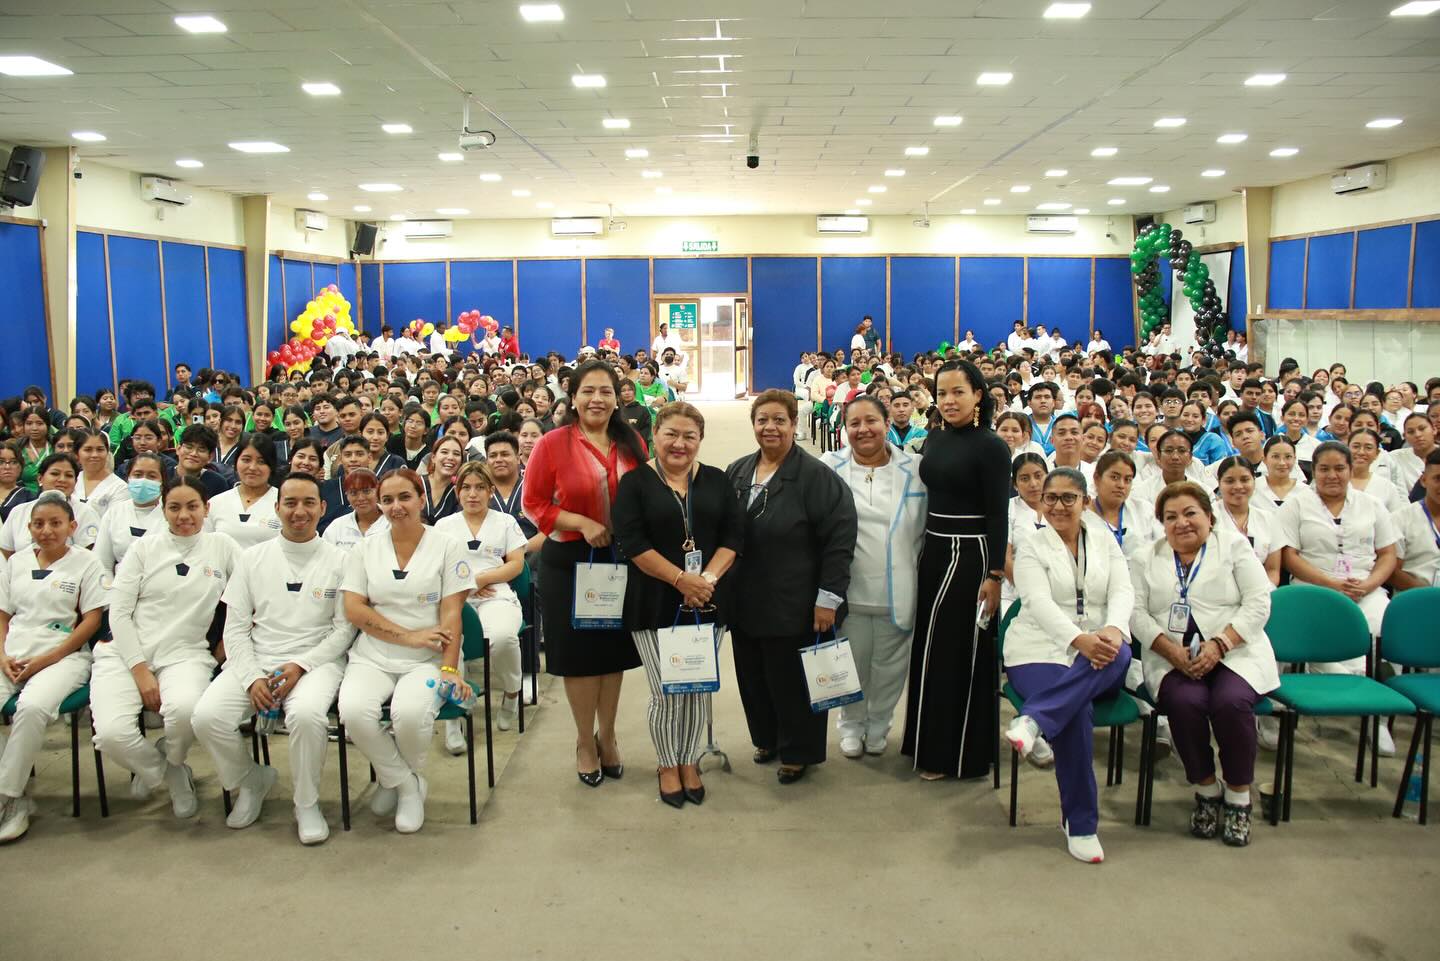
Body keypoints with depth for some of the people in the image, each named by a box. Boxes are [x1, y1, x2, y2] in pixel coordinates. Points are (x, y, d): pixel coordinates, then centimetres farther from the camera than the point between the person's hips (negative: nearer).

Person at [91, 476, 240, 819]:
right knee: (111, 733, -25)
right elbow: (119, 612, 2)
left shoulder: (223, 547, 7)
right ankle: (169, 774, 10)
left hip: (186, 655, -1)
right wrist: (140, 671, -8)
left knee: (186, 710, -34)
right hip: (126, 653, 1)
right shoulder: (144, 548, 7)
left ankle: (167, 763, 5)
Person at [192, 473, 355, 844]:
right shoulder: (252, 558, 11)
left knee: (306, 714, -35)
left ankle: (307, 803, -7)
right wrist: (252, 678, -8)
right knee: (207, 716, -23)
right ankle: (251, 781, 9)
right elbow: (236, 627, 7)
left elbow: (344, 629, 1)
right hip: (254, 660, 3)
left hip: (316, 661, -3)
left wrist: (301, 666, -13)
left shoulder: (338, 560, 4)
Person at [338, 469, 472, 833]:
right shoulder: (366, 550, 10)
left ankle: (399, 779, 4)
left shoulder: (447, 548, 3)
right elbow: (354, 610, 0)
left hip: (427, 661, -2)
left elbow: (451, 614, -4)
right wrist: (409, 636, -11)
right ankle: (406, 784, -1)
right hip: (372, 659, 2)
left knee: (409, 713, -33)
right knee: (353, 712, -29)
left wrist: (450, 669, -15)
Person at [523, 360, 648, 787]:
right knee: (578, 651, 7)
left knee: (615, 647, 13)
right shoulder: (553, 444, -10)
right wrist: (582, 523, -19)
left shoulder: (632, 445, 1)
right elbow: (533, 504, -8)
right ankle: (585, 741, 25)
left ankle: (607, 735, 32)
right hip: (569, 560, -3)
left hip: (622, 557, 3)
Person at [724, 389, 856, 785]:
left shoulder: (816, 477, -12)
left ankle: (798, 752, 23)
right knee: (753, 676, 16)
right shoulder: (736, 473, 8)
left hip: (793, 605, -6)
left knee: (791, 679, 4)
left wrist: (828, 598, -17)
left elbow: (839, 540, -15)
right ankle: (767, 739, 37)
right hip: (745, 603, 6)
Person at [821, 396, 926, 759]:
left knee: (890, 667, 12)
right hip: (848, 589, -1)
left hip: (899, 591, 1)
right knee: (852, 664, 10)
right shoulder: (829, 467, -2)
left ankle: (878, 726, 34)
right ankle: (851, 726, 32)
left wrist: (920, 563, 1)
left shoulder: (915, 468, 1)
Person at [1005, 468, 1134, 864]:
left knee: (1120, 653, -34)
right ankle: (1080, 824, -19)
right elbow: (1040, 604, -13)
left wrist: (1113, 629, -24)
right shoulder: (1031, 548, 3)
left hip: (1097, 652, 3)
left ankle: (1034, 721, -41)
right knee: (1077, 714, -31)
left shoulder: (1105, 542, 14)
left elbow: (1123, 591, 0)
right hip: (1041, 650, -3)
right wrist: (1080, 640, -31)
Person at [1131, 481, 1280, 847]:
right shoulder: (1149, 558, 15)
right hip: (1174, 657, 1)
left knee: (1231, 702, -30)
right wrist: (1172, 651, -13)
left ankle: (1238, 795, -7)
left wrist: (1219, 644, -16)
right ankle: (1206, 789, -5)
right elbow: (1137, 613, 3)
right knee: (1185, 702, -29)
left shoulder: (1233, 545, 9)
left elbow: (1258, 603, -2)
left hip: (1233, 652, -1)